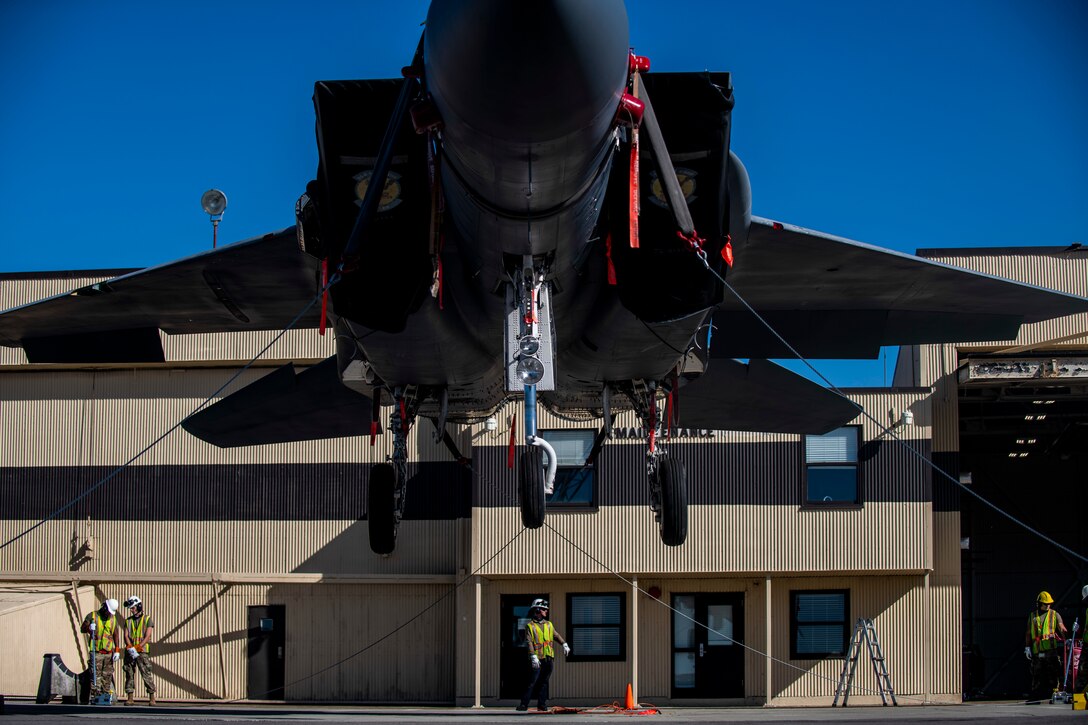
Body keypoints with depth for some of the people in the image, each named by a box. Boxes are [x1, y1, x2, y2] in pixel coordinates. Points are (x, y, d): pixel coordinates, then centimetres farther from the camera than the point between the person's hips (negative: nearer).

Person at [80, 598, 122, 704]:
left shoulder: (113, 618, 12)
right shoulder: (92, 616, 1)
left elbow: (116, 635, 12)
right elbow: (82, 629, 4)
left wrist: (117, 650, 4)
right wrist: (89, 628, -20)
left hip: (109, 652, 4)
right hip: (96, 652, -4)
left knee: (107, 676, 4)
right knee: (96, 675, -8)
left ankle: (106, 695, 9)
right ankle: (94, 696, -7)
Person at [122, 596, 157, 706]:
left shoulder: (147, 619, 4)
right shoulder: (128, 621, 17)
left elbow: (147, 636, -4)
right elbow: (126, 636, 7)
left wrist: (138, 647, -16)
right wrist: (130, 647, -12)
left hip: (142, 652, -4)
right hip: (129, 652, 4)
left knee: (146, 675, -8)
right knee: (129, 675, 2)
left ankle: (152, 697, -5)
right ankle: (130, 698, 6)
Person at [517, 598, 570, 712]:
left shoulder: (548, 624, 16)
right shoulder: (530, 626, -1)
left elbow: (556, 635, 10)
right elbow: (529, 642, -10)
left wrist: (564, 644, -9)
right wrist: (533, 656, -22)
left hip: (549, 658, 5)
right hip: (537, 659, -5)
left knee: (544, 682, 7)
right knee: (532, 682, -9)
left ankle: (541, 704, 11)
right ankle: (524, 704, -7)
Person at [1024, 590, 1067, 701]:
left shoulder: (1054, 615, 10)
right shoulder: (1032, 616, 18)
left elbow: (1061, 628, -4)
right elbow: (1028, 633, 20)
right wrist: (1027, 647, 11)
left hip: (1051, 649, -2)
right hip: (1037, 651, 2)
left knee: (1053, 675, -7)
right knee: (1037, 675, 3)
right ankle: (1036, 696, 8)